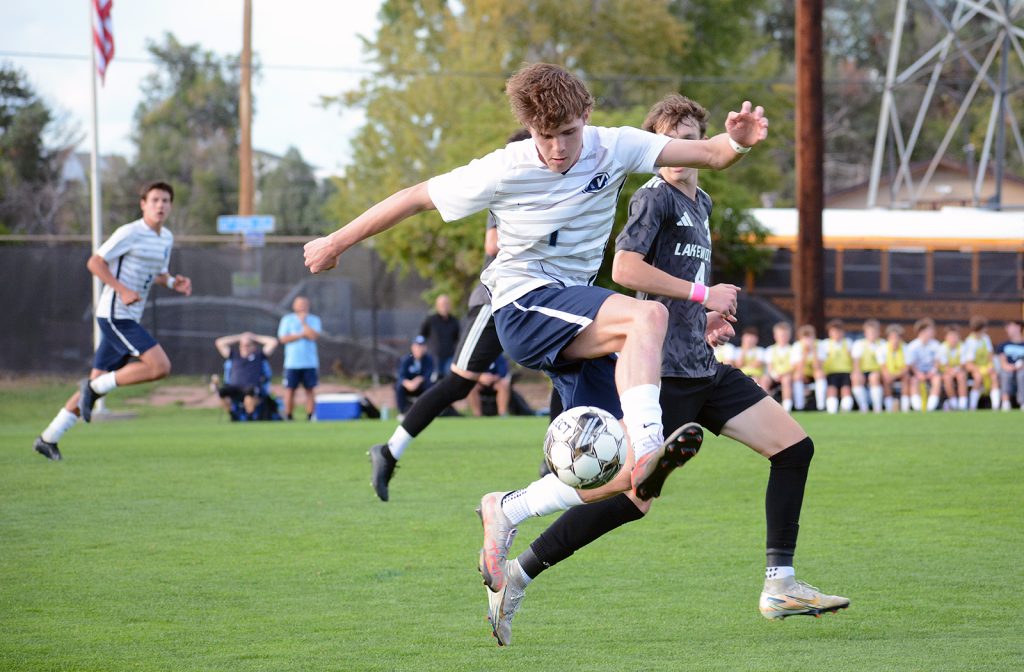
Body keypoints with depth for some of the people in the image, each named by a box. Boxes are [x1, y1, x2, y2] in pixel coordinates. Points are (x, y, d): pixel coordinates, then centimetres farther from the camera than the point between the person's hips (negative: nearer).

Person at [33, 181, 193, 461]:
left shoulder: (166, 238, 14)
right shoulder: (130, 233, -11)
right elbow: (94, 262, -11)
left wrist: (173, 283, 5)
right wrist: (122, 289, -21)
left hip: (127, 319, 9)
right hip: (114, 314, -9)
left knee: (98, 382, 8)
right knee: (160, 366, -18)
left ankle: (48, 438, 13)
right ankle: (96, 387, -6)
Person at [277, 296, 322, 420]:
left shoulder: (314, 320, 7)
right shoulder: (287, 320, 7)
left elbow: (314, 335, -9)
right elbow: (283, 338, -4)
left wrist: (303, 322, -6)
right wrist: (301, 335, -8)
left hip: (310, 362, 1)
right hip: (292, 362, -1)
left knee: (310, 389, -1)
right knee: (290, 389, -3)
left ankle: (310, 416, 2)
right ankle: (288, 417, 3)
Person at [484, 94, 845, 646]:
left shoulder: (700, 204, 19)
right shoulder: (655, 197, -9)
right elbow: (625, 269, -22)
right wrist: (701, 295, -17)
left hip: (704, 369, 9)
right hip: (666, 373, -9)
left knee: (794, 447, 2)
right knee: (633, 499, -10)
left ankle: (780, 586, 2)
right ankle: (518, 574, 0)